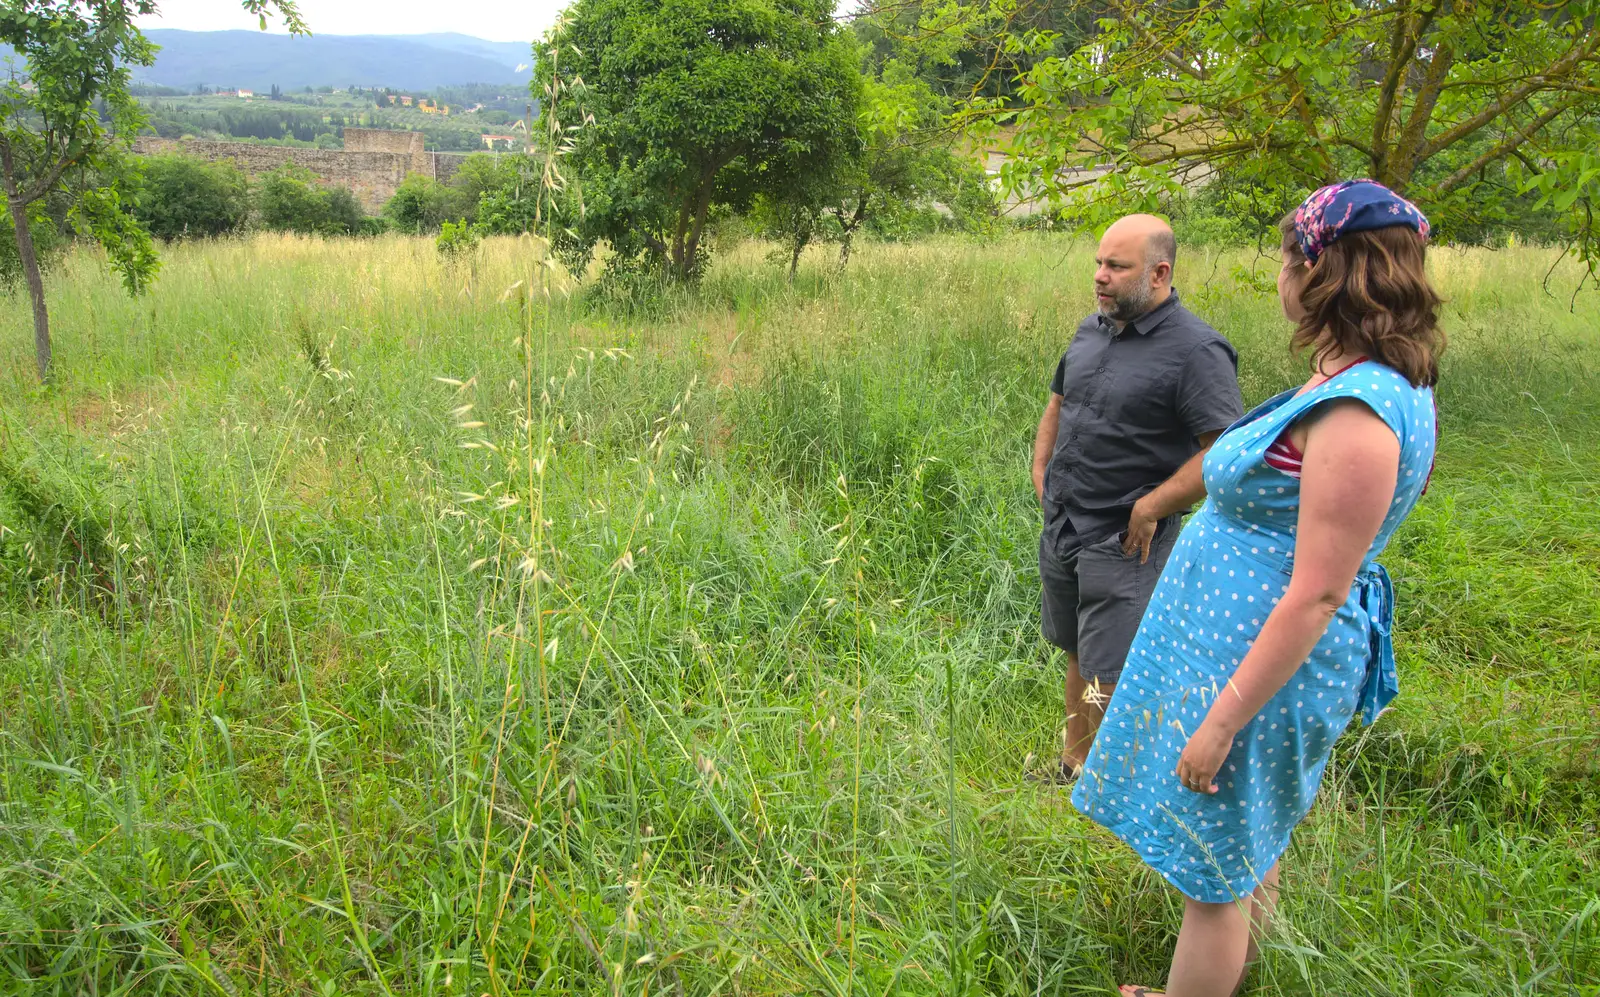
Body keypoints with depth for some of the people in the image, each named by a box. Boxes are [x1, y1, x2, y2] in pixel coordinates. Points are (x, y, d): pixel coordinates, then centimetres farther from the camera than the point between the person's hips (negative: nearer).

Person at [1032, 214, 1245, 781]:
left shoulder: (1195, 351, -16)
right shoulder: (1092, 329, 8)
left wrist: (1149, 509, -19)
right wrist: (1041, 469, 12)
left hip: (1122, 542, -7)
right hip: (1060, 529, 7)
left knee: (1107, 683, -3)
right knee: (1077, 656, 20)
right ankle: (1073, 766, 36)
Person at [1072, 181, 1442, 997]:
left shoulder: (1357, 416, -27)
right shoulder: (1373, 380, 4)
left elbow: (1317, 596, -27)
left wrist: (1222, 719, -22)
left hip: (1261, 659, -10)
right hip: (1239, 635, 10)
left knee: (1217, 867, 7)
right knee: (1248, 850, 26)